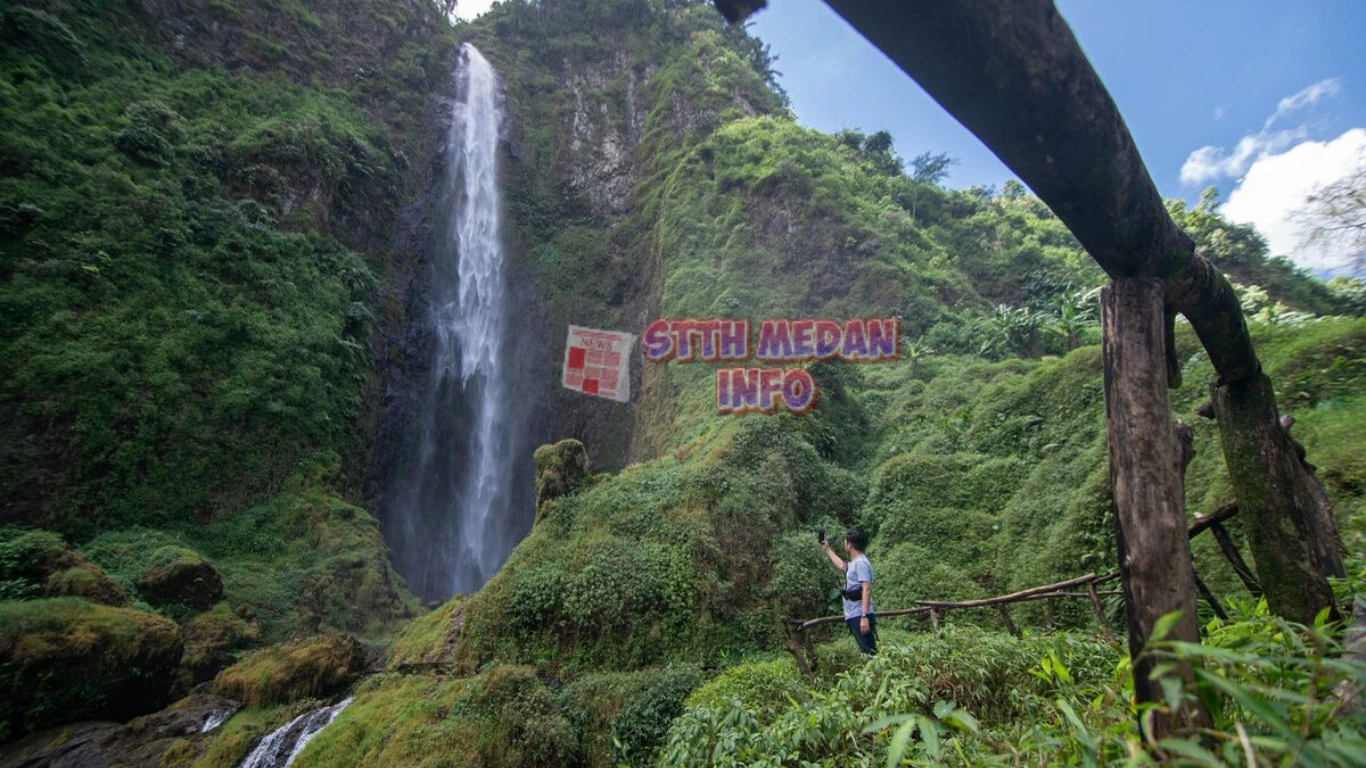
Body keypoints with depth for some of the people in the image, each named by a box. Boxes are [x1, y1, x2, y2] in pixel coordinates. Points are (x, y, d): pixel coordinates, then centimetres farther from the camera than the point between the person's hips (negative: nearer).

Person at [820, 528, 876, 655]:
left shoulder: (861, 563, -13)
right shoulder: (854, 563, 18)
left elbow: (867, 590, -21)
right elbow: (841, 565, 41)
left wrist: (864, 616, -27)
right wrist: (827, 549, 46)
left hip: (859, 616, -10)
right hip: (854, 616, 10)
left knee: (869, 652, -12)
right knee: (867, 652, 9)